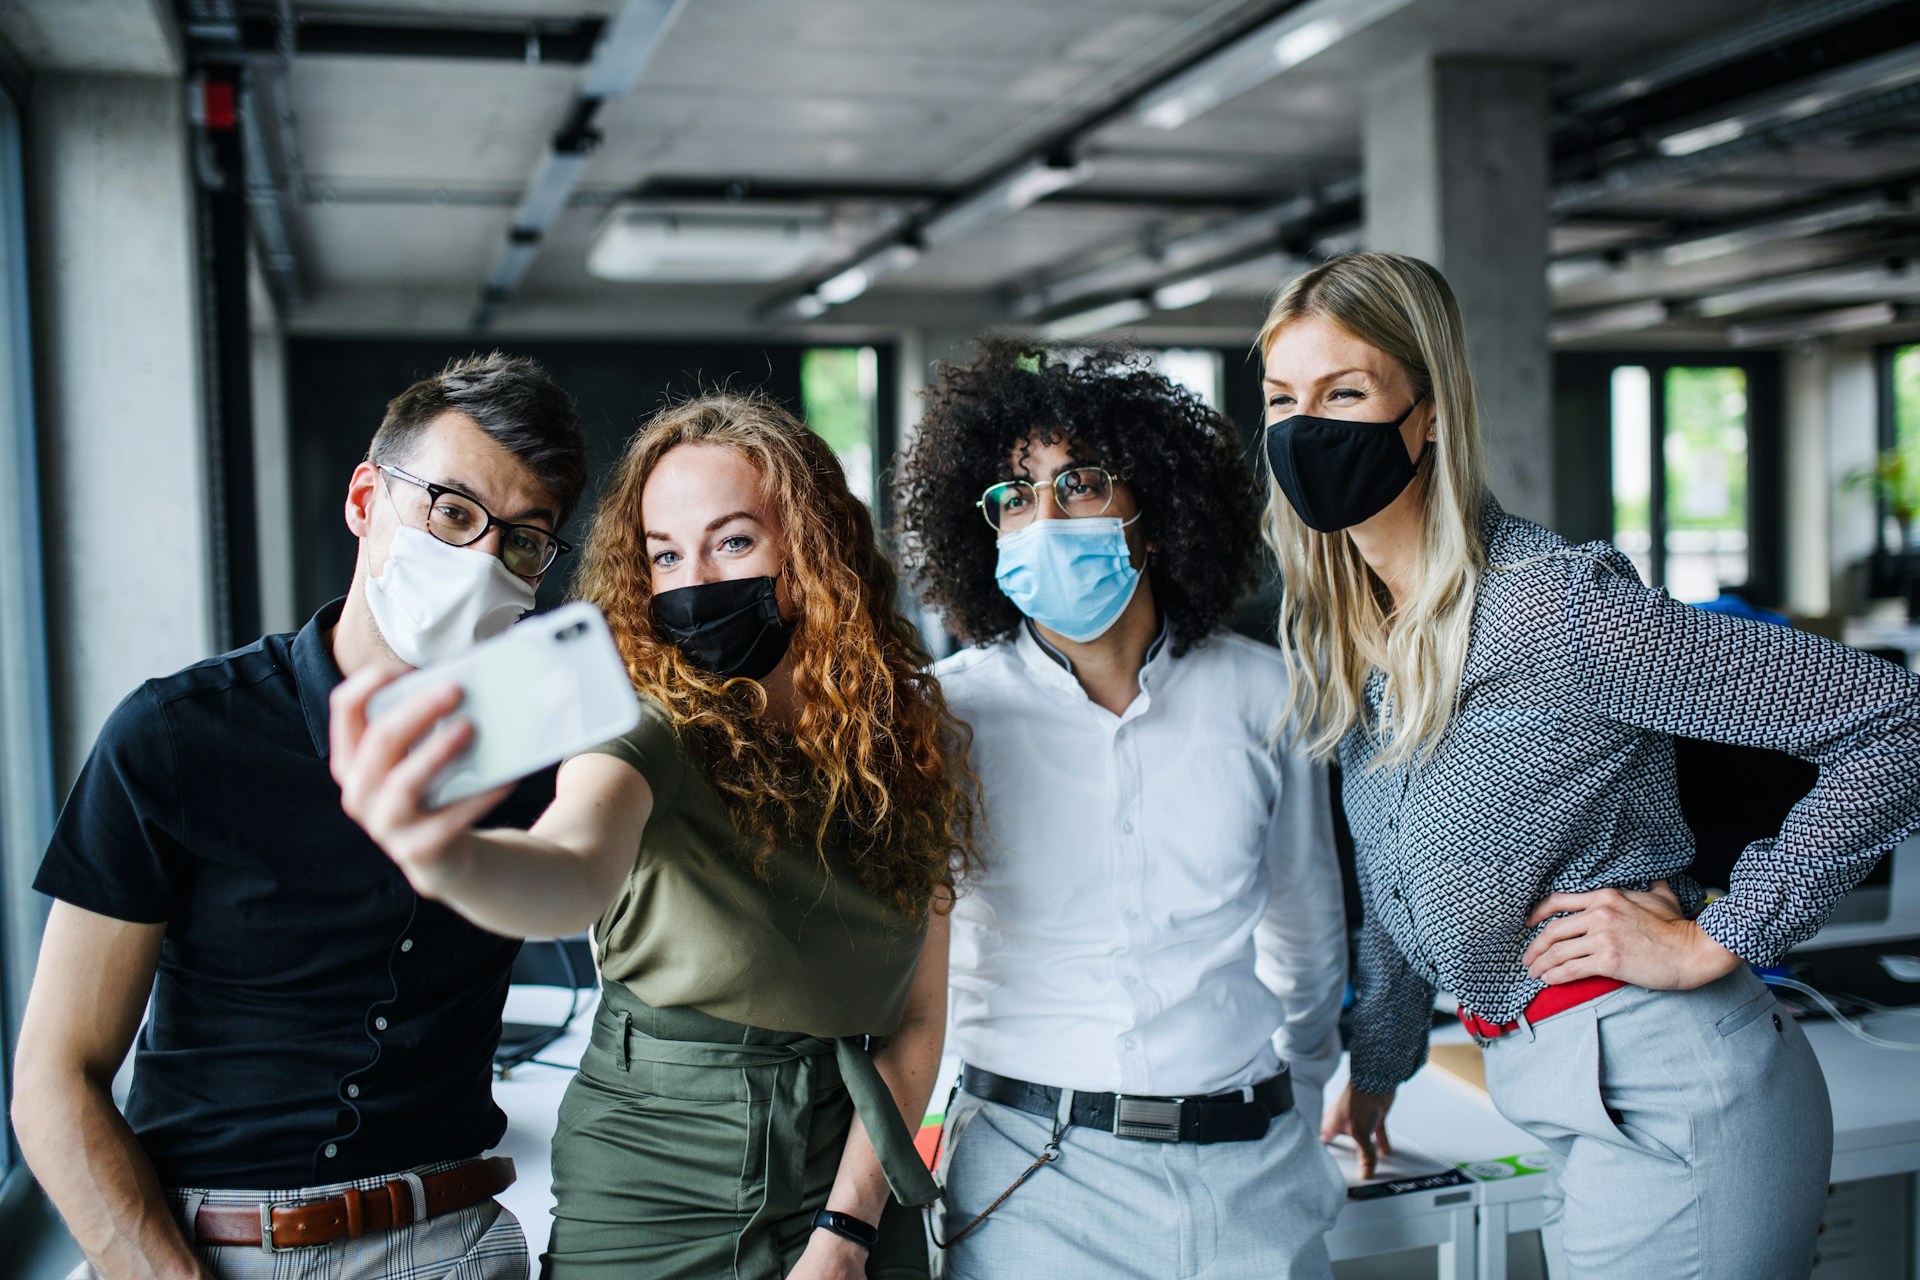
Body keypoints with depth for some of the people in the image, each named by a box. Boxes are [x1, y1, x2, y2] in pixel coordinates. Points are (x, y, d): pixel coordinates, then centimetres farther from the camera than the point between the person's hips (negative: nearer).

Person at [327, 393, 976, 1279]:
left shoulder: (915, 743, -3)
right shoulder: (649, 728, -14)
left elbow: (918, 1019, -1)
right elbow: (577, 870, -37)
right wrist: (450, 861, -58)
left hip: (849, 1180, 3)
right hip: (647, 1195, -2)